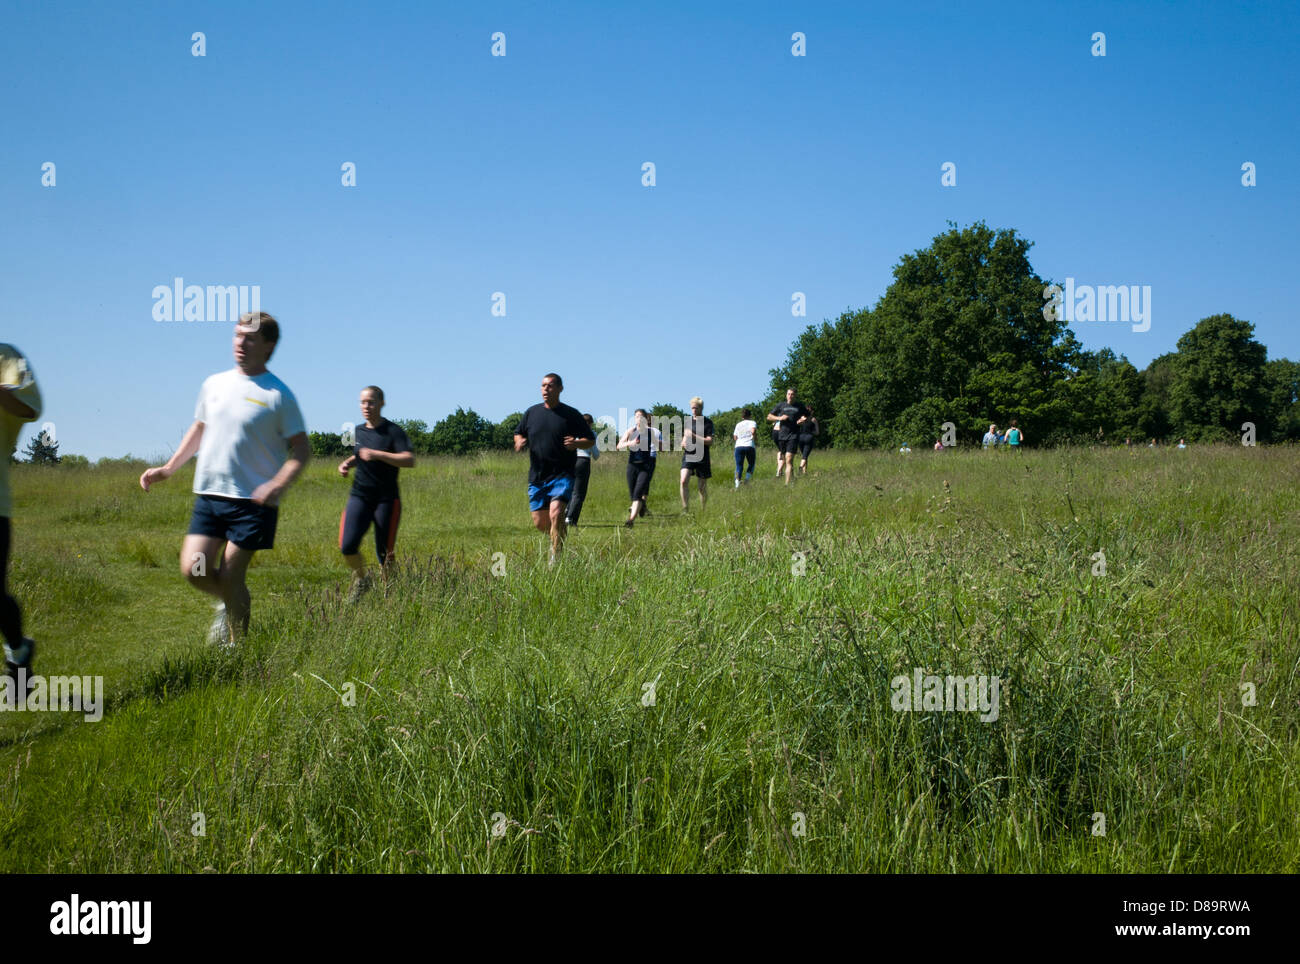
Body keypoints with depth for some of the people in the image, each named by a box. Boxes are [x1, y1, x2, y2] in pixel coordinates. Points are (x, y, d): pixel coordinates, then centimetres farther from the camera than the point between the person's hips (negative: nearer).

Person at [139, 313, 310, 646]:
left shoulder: (278, 395, -6)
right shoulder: (214, 384, 11)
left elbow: (301, 450, -6)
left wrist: (278, 485, -21)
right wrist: (168, 468, 19)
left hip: (252, 500, -5)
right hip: (209, 495, 5)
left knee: (230, 576, -3)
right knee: (193, 569, -4)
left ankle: (236, 647, 14)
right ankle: (228, 602, 27)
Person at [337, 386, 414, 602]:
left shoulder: (393, 432, -8)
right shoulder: (358, 431, 10)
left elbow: (409, 460, -23)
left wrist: (377, 454, -28)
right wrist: (347, 463, 10)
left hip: (386, 499, -4)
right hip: (359, 496, 4)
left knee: (384, 554, -1)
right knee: (347, 546, -13)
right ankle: (361, 580, 15)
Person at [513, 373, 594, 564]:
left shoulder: (571, 414, 0)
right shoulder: (532, 413, 9)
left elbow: (591, 440, 5)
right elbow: (518, 433, 22)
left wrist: (576, 444, -17)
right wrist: (519, 442, -2)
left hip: (562, 475, -4)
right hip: (537, 477, 4)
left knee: (556, 514, -21)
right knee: (540, 522, 6)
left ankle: (555, 559, -13)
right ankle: (558, 538, 37)